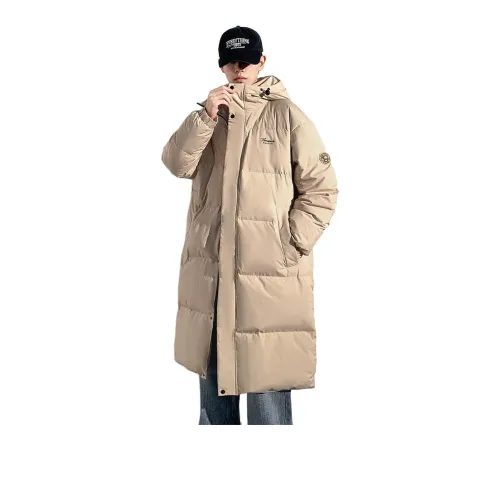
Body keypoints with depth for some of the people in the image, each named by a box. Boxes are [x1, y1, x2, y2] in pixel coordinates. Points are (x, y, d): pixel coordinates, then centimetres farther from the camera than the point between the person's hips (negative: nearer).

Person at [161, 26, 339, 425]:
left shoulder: (286, 115, -5)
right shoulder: (211, 111, 11)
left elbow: (322, 189, -6)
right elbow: (177, 164, -3)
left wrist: (289, 243, -12)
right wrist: (205, 117, -15)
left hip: (267, 273, -5)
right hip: (210, 268, 6)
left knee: (266, 373, -2)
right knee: (212, 369, 19)